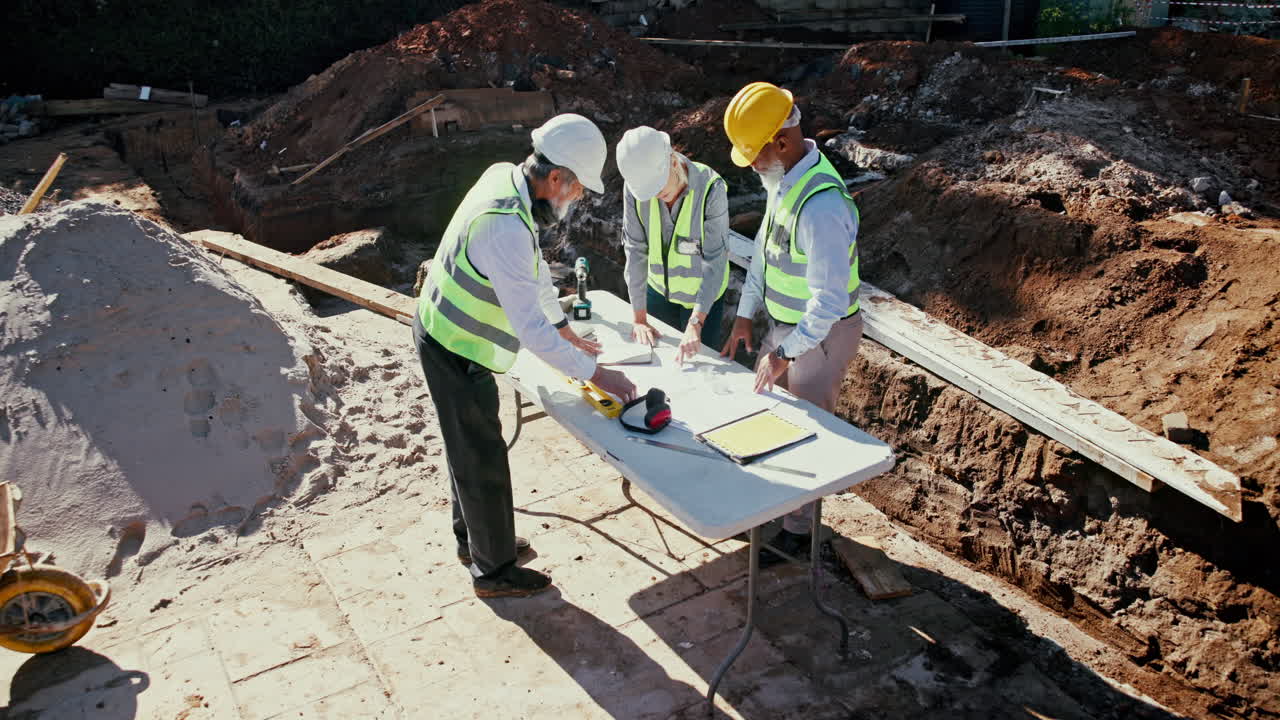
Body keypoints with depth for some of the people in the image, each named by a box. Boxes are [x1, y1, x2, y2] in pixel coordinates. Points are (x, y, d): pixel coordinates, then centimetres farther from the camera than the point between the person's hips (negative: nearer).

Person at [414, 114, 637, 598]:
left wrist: (566, 333, 14)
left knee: (468, 447, 24)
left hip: (445, 333, 10)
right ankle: (494, 571, 24)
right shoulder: (505, 228, -34)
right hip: (456, 353, -9)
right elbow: (529, 326, -32)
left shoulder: (505, 177, -5)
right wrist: (594, 373, -24)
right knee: (483, 460, 6)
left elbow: (535, 270, 8)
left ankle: (472, 538, 43)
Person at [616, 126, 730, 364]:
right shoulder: (634, 186, -18)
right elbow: (635, 250, -14)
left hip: (702, 293, -3)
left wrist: (695, 323, -33)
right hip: (659, 288, 3)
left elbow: (714, 261, -27)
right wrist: (639, 318, -12)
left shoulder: (710, 188, -28)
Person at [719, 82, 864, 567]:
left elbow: (830, 300, -32)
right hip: (784, 324, 9)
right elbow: (763, 249, 10)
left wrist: (785, 353, -26)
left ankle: (798, 530, 28)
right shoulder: (783, 178, -2)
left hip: (820, 335, -9)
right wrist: (745, 315, 10)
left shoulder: (820, 204, -33)